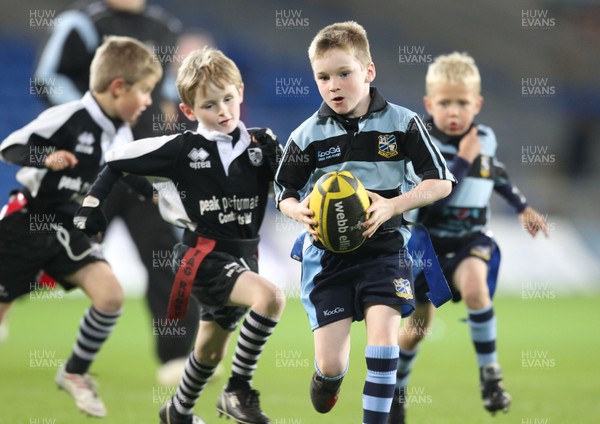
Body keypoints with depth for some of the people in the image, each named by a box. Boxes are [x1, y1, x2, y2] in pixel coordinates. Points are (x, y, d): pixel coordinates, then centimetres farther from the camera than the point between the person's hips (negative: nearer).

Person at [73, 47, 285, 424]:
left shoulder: (262, 144, 0)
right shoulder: (181, 149, -8)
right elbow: (118, 161, 2)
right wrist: (93, 204, 1)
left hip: (243, 257, 5)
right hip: (205, 256, -5)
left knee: (211, 352, 22)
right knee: (270, 297, -31)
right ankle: (238, 391, -20)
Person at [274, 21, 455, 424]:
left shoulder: (401, 123, -5)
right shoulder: (307, 135, -2)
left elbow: (441, 182, -2)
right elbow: (284, 193, 9)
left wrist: (393, 205, -17)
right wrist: (300, 211, -15)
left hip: (384, 245, 0)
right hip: (328, 252, 1)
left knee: (383, 333, -19)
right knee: (331, 363, -2)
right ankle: (326, 382, 36)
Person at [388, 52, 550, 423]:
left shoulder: (485, 139, -2)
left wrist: (522, 207, 24)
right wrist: (462, 160, -30)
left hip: (471, 239, 2)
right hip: (428, 240, -2)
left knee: (474, 287, -32)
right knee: (417, 326, 5)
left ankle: (489, 372, -19)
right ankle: (395, 391, 31)